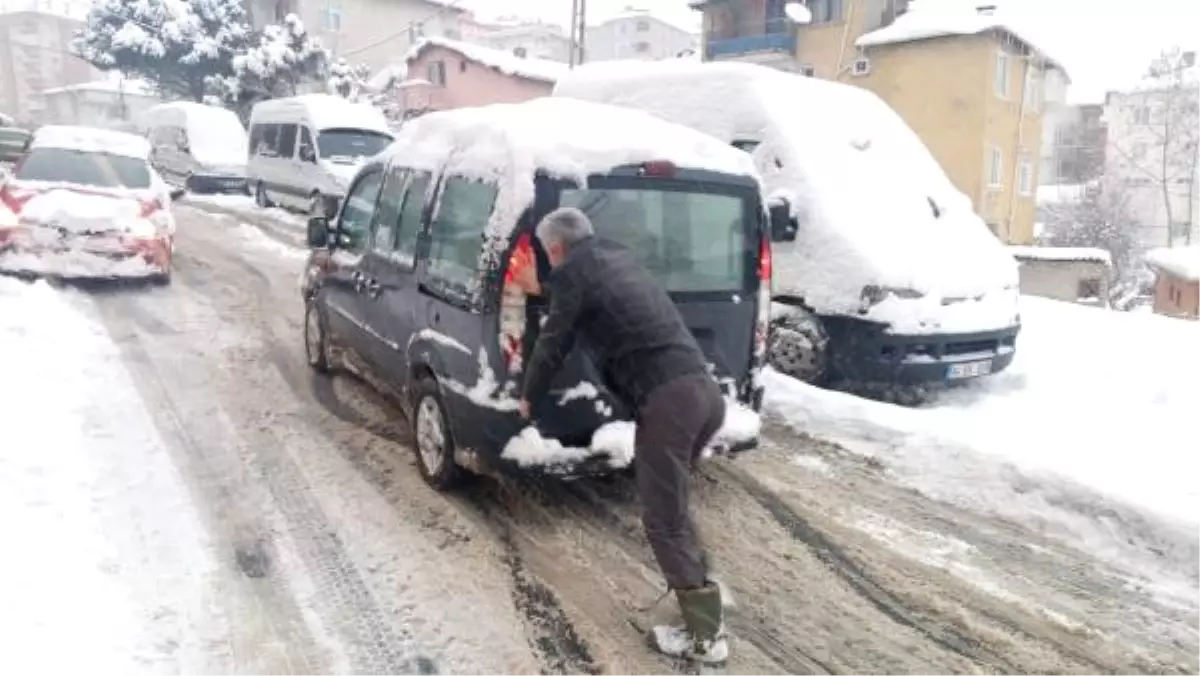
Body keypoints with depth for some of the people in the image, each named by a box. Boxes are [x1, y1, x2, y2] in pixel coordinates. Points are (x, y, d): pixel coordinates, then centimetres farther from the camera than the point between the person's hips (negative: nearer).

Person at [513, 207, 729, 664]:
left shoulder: (572, 272, 1)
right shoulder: (616, 258, 25)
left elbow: (553, 344, 4)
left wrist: (528, 398, 20)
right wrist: (544, 291, 57)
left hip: (667, 399, -9)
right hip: (705, 389, 9)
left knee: (663, 520, 2)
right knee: (670, 502, 27)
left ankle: (705, 635, 8)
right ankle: (698, 582, 39)